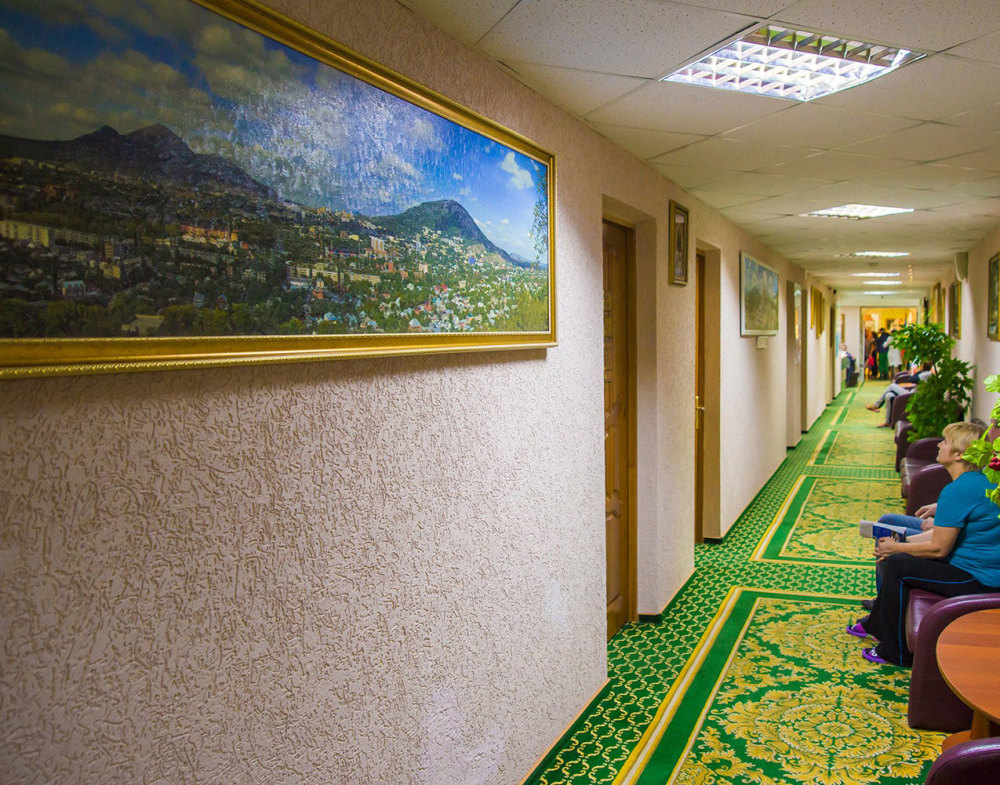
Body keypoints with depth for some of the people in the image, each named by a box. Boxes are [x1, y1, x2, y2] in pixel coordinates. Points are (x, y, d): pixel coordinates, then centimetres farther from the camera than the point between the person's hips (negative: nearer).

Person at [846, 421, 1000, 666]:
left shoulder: (957, 491, -25)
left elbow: (938, 549, -21)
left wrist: (895, 547, -8)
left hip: (979, 580, -10)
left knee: (895, 565, -9)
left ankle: (897, 652, 4)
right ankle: (877, 624, 30)